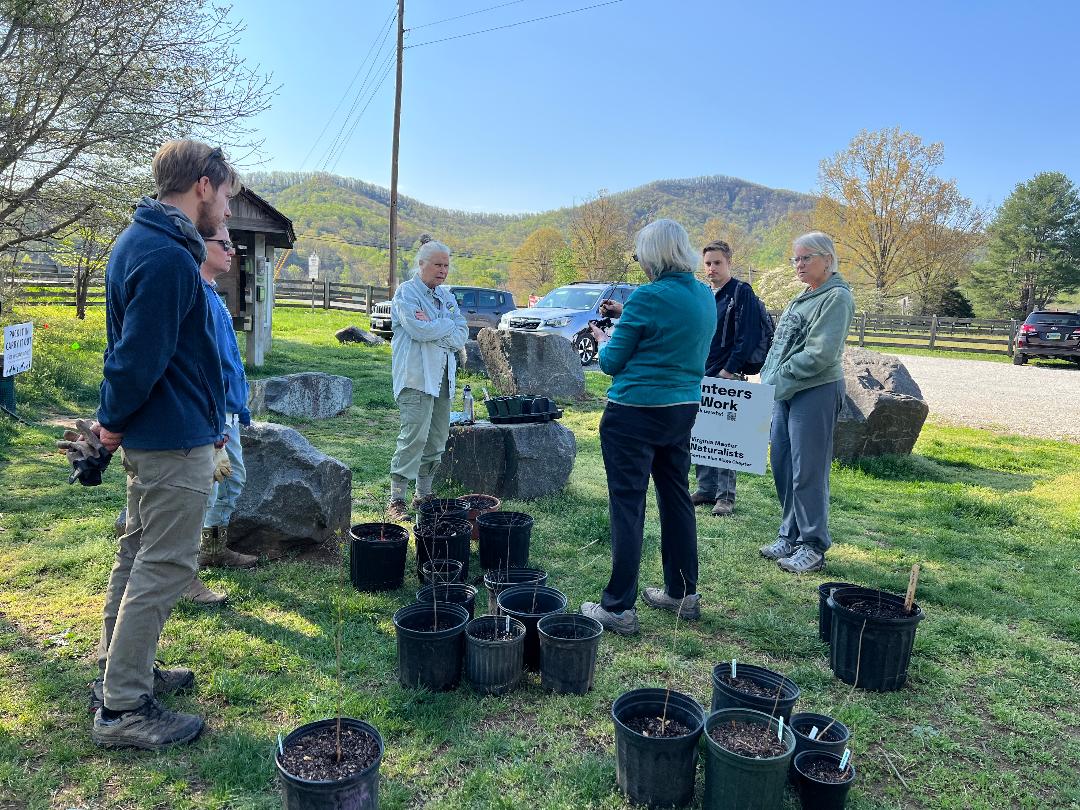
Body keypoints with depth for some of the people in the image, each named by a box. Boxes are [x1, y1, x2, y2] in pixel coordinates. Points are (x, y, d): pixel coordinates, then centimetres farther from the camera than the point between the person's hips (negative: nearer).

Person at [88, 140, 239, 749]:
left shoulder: (141, 242, 13)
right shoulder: (169, 259, -22)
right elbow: (142, 355, -23)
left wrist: (116, 416, 15)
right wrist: (116, 421, -7)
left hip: (151, 434, 11)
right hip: (176, 437, -11)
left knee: (140, 554, 19)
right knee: (166, 567, -1)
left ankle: (123, 671, 34)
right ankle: (123, 709, 10)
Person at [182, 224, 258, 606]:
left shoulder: (214, 294, 14)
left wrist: (240, 403, 21)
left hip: (226, 407, 10)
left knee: (234, 478, 20)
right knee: (204, 491, -4)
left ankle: (214, 547, 37)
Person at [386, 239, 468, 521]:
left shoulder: (447, 296, 18)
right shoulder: (406, 292, -3)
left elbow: (461, 336, 5)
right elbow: (418, 330, -19)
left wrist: (432, 326, -9)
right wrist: (447, 325, -5)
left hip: (443, 377, 7)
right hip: (416, 377, -7)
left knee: (437, 439, 9)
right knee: (414, 436, -12)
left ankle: (423, 493, 20)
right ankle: (396, 499, -6)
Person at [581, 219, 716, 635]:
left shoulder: (647, 297, -15)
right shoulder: (705, 297, 7)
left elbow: (612, 362, -8)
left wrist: (603, 339, 12)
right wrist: (626, 317, 20)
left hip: (634, 414, -8)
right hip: (684, 409, 8)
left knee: (627, 505, -1)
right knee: (676, 498, 17)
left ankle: (619, 607, 6)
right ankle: (683, 593, 29)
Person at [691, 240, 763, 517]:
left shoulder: (742, 293, -6)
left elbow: (748, 336, -13)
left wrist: (730, 370, -16)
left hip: (727, 378, -7)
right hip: (700, 377, 7)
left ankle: (726, 495, 6)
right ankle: (706, 489, 21)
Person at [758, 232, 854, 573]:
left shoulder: (836, 297, -10)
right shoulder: (802, 297, 17)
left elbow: (820, 355, -19)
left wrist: (778, 379, -13)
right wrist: (770, 378, 7)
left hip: (816, 393, -9)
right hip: (785, 392, 9)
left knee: (808, 472, -3)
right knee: (782, 465, 12)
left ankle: (813, 547, 9)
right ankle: (790, 537, 26)